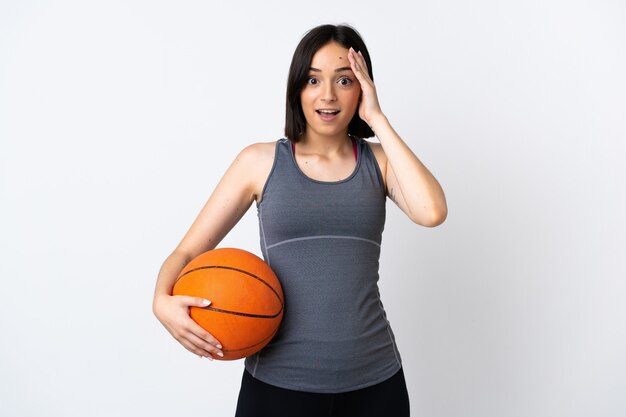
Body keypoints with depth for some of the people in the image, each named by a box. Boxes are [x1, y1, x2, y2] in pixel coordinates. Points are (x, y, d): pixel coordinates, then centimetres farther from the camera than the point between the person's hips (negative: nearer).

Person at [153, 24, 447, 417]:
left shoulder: (379, 160, 3)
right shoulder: (261, 161, -1)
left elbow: (432, 212, -17)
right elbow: (187, 251, 1)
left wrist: (378, 119, -11)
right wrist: (163, 300, -20)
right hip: (279, 380, -1)